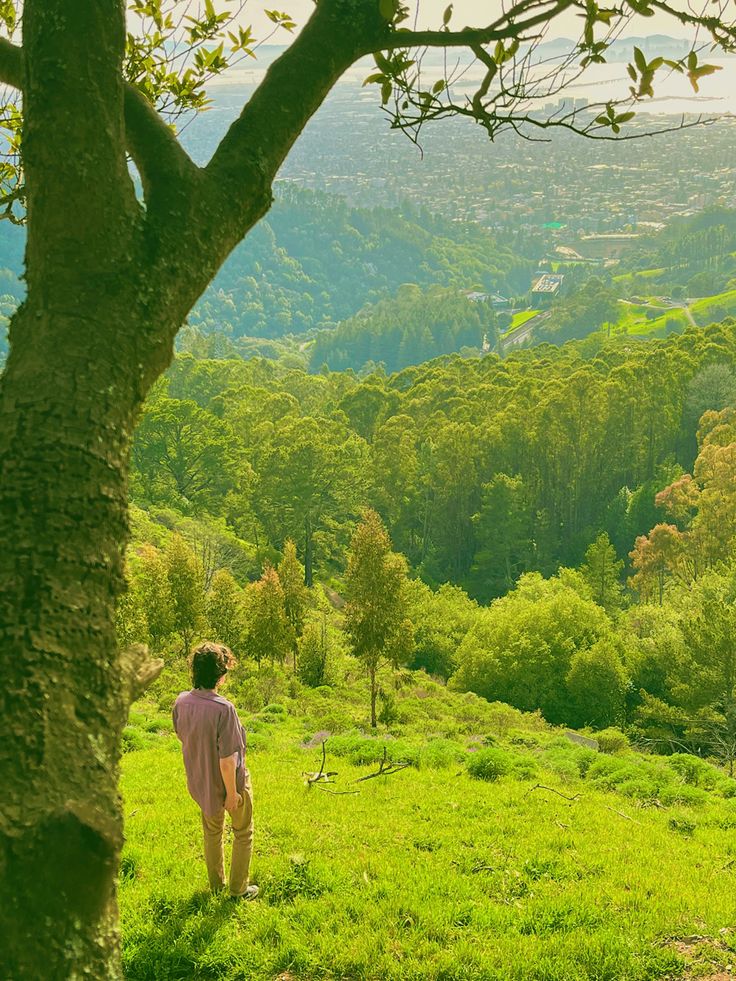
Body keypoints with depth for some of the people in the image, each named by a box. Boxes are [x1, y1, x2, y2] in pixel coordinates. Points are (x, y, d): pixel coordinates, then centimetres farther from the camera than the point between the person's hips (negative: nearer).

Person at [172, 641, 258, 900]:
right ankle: (238, 889, 31)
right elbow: (227, 758, -30)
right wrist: (232, 792, -17)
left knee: (212, 831, 28)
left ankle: (216, 883, 44)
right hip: (230, 780, -6)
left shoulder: (181, 702, -14)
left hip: (200, 781, 6)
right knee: (243, 833, 20)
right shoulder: (223, 708, -34)